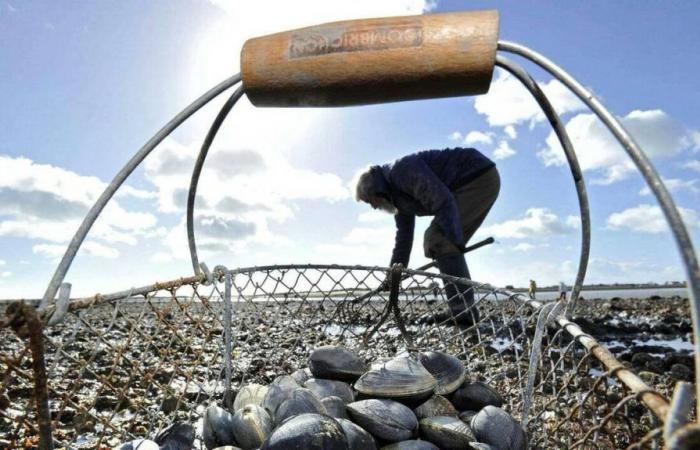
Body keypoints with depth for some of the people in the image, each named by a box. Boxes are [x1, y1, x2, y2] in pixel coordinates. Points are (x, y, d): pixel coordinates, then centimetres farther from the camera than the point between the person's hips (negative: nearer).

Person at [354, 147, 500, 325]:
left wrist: (454, 240, -28)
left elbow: (442, 200, -27)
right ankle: (464, 310, 9)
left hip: (480, 176, -10)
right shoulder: (399, 196, 15)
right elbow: (404, 237, 20)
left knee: (438, 240, -15)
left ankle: (463, 312, -14)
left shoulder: (401, 171, -17)